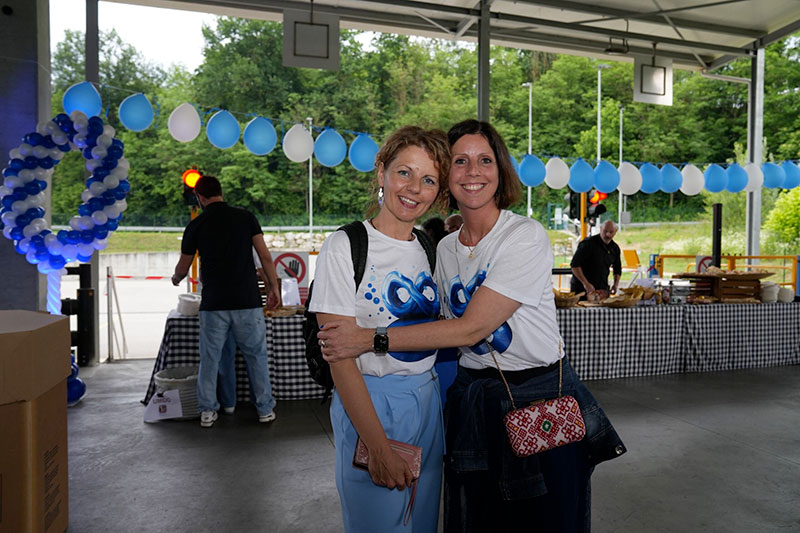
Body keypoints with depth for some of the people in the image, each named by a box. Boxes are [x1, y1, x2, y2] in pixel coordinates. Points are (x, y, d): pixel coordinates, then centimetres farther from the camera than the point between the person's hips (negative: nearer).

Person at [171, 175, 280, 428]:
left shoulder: (196, 226, 2)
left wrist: (176, 279, 35)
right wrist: (274, 287, 7)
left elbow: (182, 268, 12)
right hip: (247, 302, 0)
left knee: (209, 358, 13)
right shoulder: (245, 217, 1)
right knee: (256, 355, 10)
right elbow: (265, 256, -2)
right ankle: (265, 409, 16)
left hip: (213, 304, 0)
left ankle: (207, 411, 20)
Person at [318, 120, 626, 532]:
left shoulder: (527, 238, -16)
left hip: (540, 395, -4)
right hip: (472, 399, 5)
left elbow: (472, 328, -23)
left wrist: (373, 339, -21)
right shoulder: (444, 249, 3)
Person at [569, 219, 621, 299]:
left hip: (602, 289, 6)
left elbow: (617, 269, 24)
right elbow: (574, 265, -18)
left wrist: (616, 284, 7)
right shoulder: (588, 244, -12)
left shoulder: (615, 248, 8)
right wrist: (586, 283, -23)